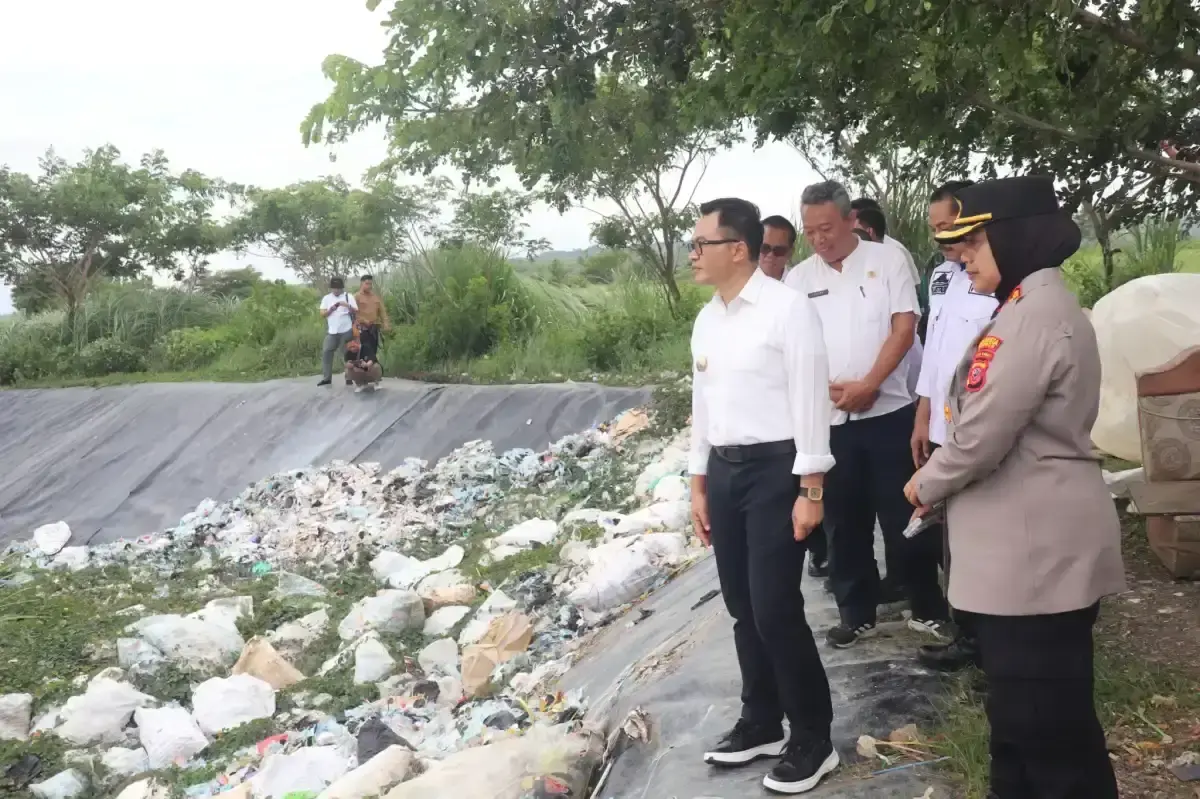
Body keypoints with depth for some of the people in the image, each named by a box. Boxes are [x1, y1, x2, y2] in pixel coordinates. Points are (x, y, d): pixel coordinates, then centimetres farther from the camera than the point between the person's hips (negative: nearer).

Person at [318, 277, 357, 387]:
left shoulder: (348, 297, 2)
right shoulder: (326, 298, 9)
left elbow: (356, 311, -4)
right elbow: (322, 314, 3)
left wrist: (348, 306, -21)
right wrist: (331, 309, -14)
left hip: (346, 331, -3)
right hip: (332, 332, 3)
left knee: (346, 354, 2)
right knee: (326, 352, -1)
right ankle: (326, 378, 5)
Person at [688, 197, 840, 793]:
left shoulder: (787, 309, -12)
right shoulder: (706, 320, 11)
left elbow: (810, 401, -14)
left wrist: (811, 491, -16)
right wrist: (699, 486, 17)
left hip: (775, 468, -7)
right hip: (723, 470, 7)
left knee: (775, 609, -5)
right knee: (743, 608, 15)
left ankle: (813, 740, 14)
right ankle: (760, 723, 32)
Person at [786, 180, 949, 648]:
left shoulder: (887, 260, 0)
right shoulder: (798, 278, 7)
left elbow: (904, 327, -7)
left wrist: (868, 385, -15)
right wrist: (827, 388, -11)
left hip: (889, 411, -3)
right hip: (827, 419, 3)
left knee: (903, 517, 4)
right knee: (844, 521, 10)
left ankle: (928, 607, 19)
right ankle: (857, 614, 22)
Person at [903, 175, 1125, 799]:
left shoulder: (1036, 314, -20)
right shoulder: (1027, 308, 15)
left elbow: (983, 433, -22)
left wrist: (925, 485, -5)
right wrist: (942, 483, 10)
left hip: (1038, 550, -11)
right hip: (1021, 546, 11)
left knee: (1047, 719, 0)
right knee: (1018, 708, 20)